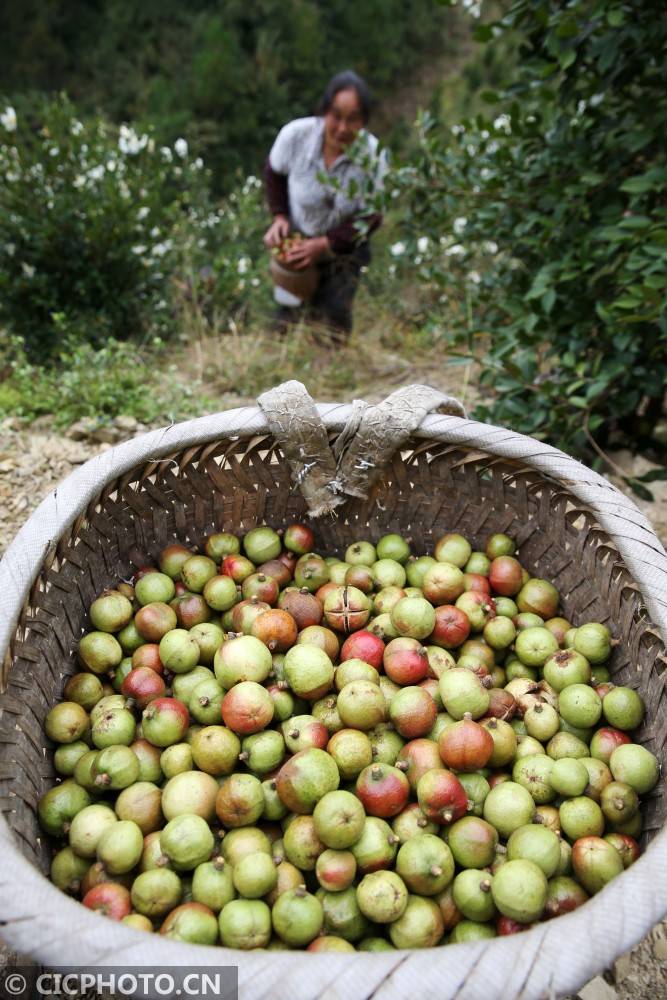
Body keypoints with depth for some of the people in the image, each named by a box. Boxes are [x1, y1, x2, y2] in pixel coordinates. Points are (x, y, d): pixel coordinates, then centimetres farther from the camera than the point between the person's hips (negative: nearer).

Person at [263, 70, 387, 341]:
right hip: (297, 240, 1)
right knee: (290, 315, 1)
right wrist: (279, 216, -14)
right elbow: (274, 173, -1)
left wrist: (324, 245, -26)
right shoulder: (295, 134, -26)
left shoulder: (373, 156, -29)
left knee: (333, 319, -3)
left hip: (344, 248, -1)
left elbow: (371, 217, -16)